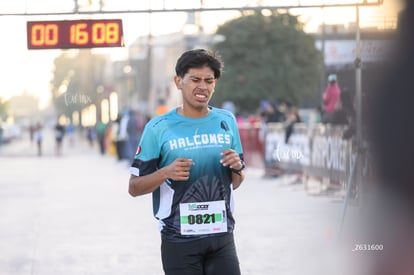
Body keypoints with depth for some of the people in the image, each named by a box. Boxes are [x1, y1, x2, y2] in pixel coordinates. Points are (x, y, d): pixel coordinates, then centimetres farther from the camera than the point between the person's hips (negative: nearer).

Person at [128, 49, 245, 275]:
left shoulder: (226, 121, 7)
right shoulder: (158, 128, -5)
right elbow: (134, 188, -3)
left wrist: (237, 167, -7)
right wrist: (165, 173, -20)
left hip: (221, 236, 3)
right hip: (179, 240, -3)